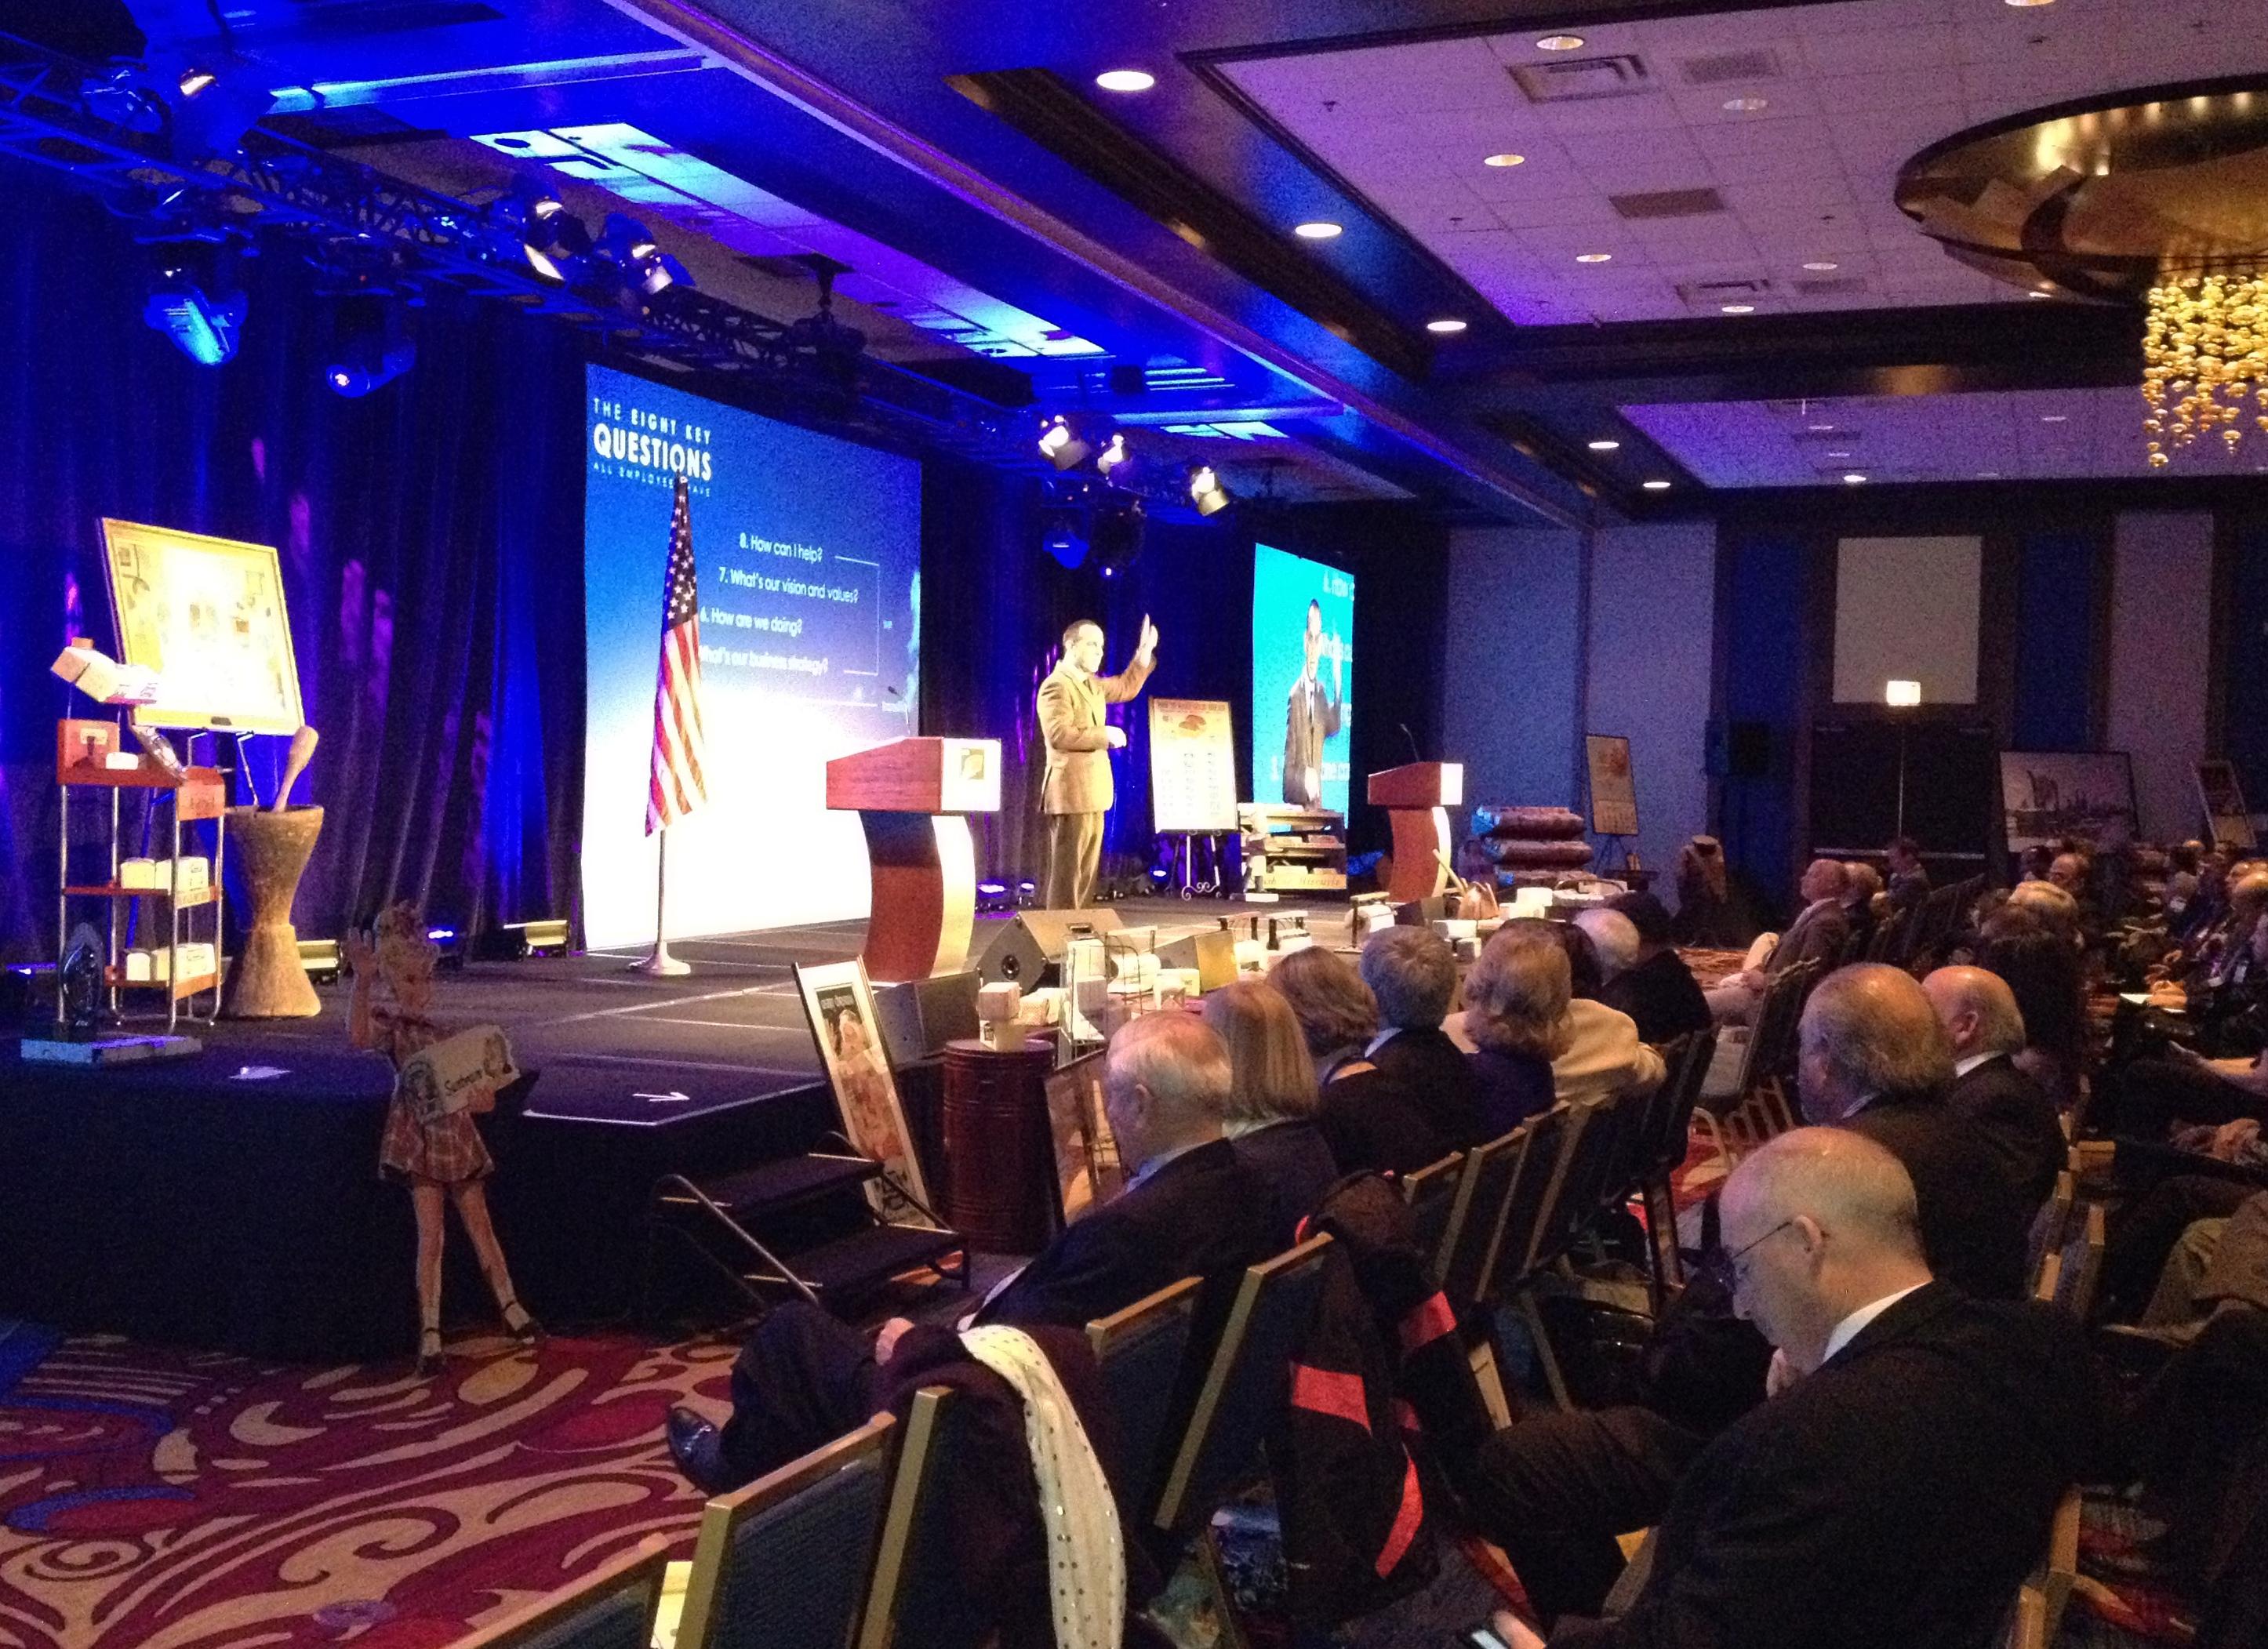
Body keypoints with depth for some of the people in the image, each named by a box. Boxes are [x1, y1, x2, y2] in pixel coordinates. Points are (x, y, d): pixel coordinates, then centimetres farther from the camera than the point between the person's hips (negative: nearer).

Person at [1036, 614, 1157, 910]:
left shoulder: (1090, 684, 17)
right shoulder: (1057, 686, -13)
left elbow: (1126, 688, 30)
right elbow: (1060, 734, -24)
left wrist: (1145, 651, 19)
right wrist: (1105, 735, -17)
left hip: (1091, 793, 10)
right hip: (1071, 793, -10)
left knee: (1086, 874, 11)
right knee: (1067, 873, -9)